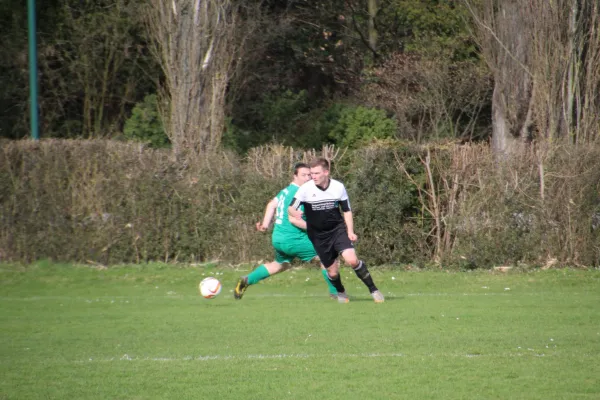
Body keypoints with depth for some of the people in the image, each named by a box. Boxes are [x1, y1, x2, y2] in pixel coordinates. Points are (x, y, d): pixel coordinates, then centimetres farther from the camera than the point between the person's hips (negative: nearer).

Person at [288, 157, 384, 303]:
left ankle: (373, 290, -7)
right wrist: (295, 213, -35)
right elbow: (290, 208, -10)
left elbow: (347, 210, 5)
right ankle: (340, 292, 37)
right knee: (332, 272, 4)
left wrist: (350, 232, -5)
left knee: (352, 260, -21)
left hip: (338, 229, 0)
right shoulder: (306, 189, -12)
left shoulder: (338, 187, -6)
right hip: (318, 235, 0)